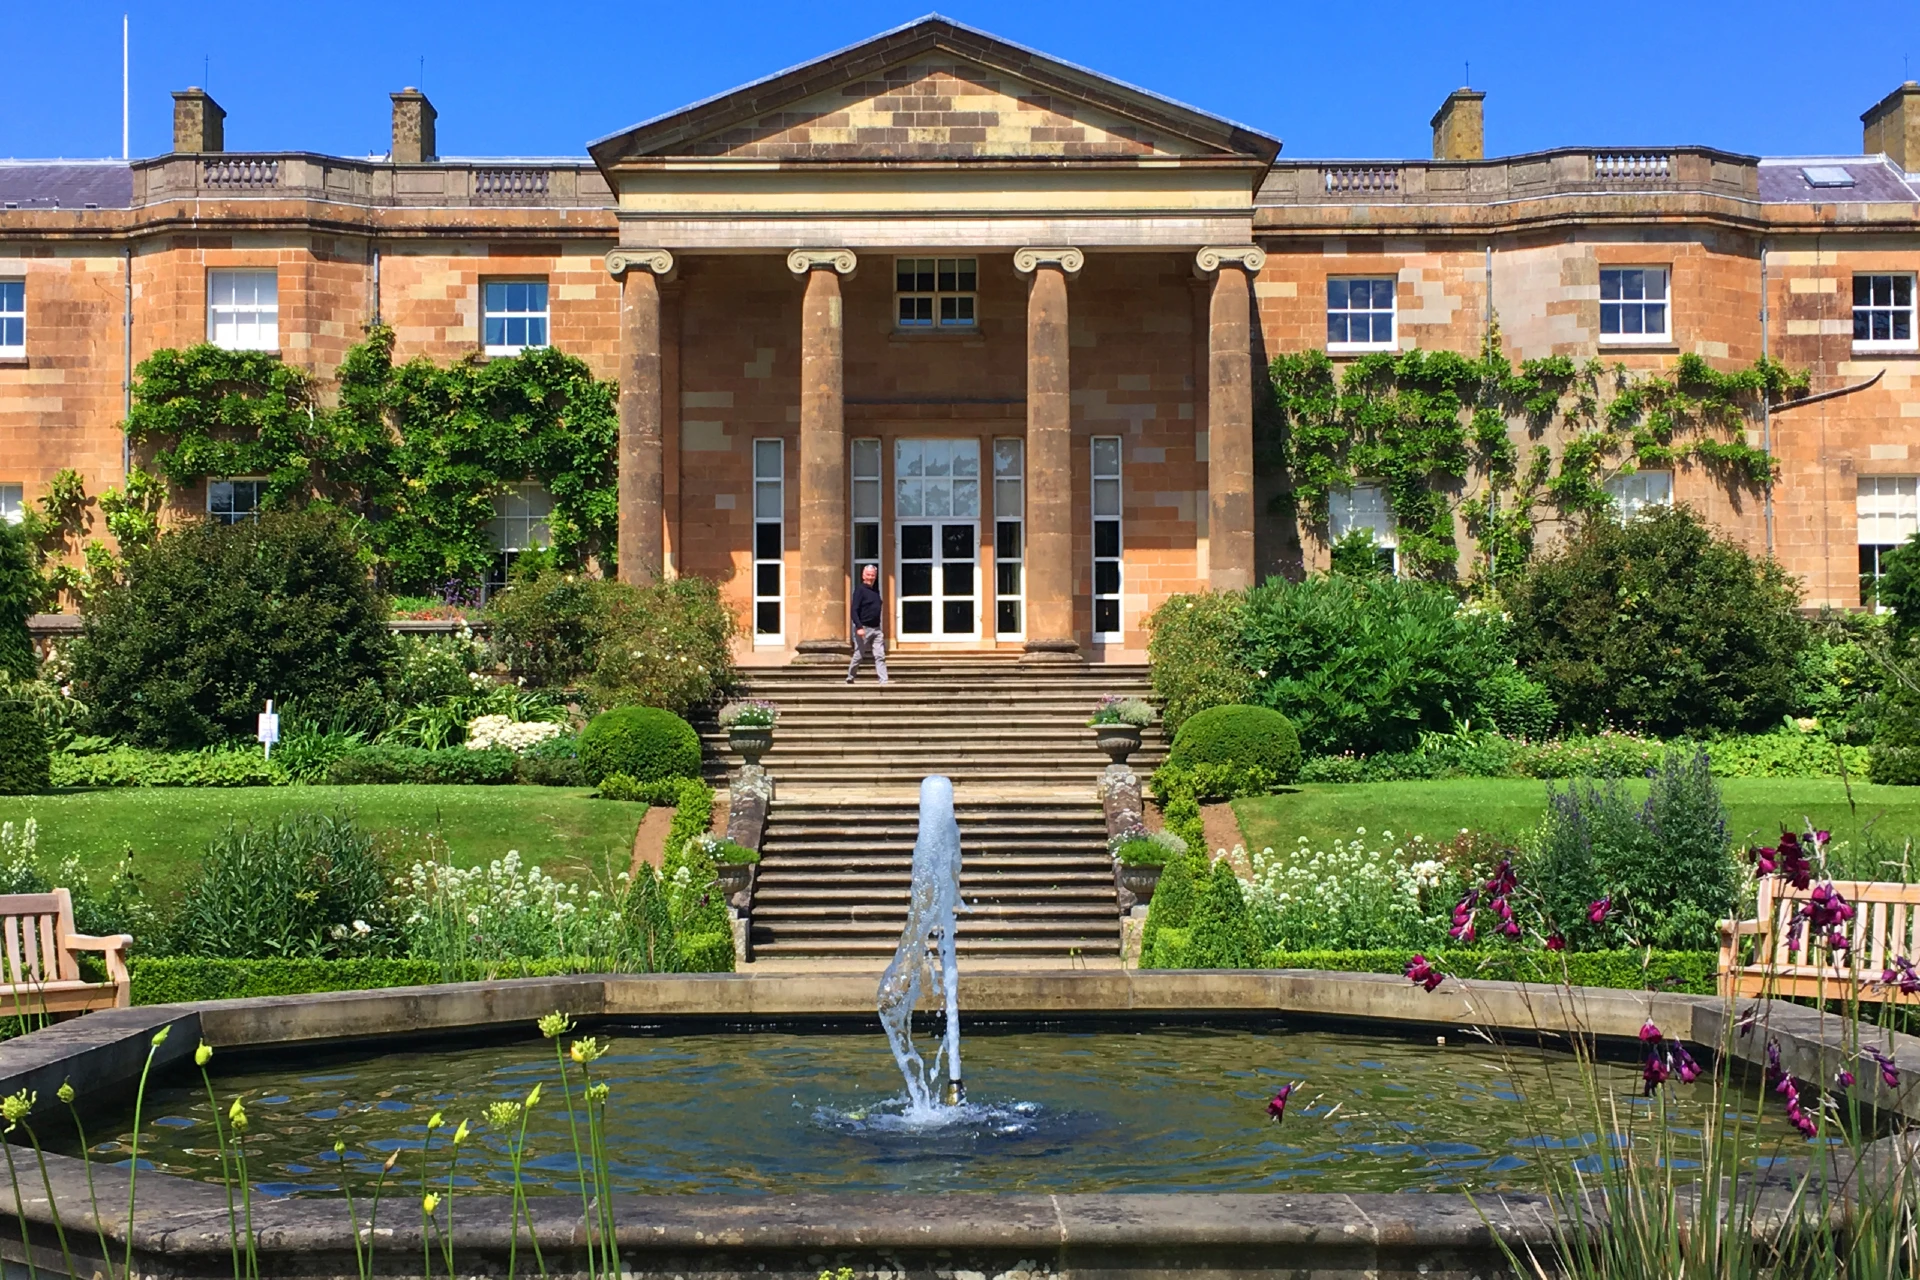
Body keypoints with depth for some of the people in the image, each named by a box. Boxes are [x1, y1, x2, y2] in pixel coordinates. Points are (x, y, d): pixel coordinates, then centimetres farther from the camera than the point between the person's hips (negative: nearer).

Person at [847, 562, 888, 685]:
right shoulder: (860, 589, -9)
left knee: (880, 656, -3)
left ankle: (884, 682, -8)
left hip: (876, 629, 6)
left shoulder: (875, 590, 13)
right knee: (858, 656, 4)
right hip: (863, 628, -6)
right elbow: (854, 610, -16)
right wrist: (859, 627, -24)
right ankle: (849, 678, 23)